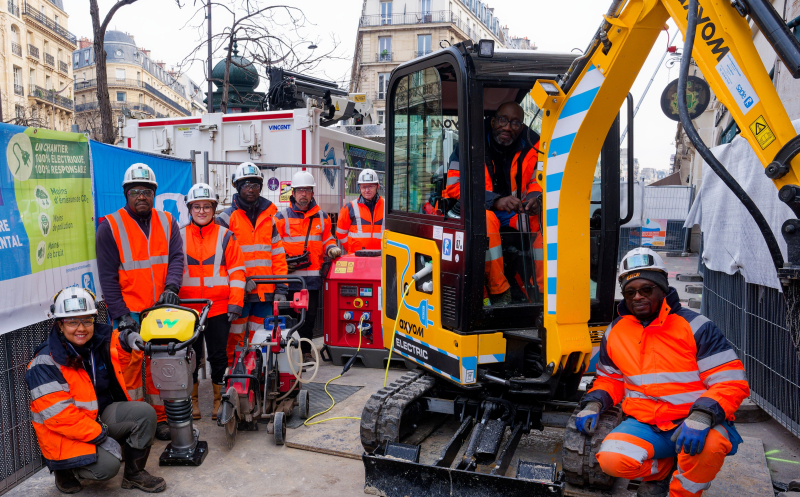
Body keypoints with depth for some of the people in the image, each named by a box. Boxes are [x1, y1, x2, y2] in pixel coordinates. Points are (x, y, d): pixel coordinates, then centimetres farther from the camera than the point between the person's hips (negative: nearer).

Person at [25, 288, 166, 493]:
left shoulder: (103, 339, -3)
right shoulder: (45, 363, -21)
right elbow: (58, 415, -25)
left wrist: (127, 340, -4)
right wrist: (101, 437, -26)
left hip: (101, 415, 7)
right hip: (66, 434, -6)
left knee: (145, 413, -16)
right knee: (107, 466, -27)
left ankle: (134, 474, 4)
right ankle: (65, 469, 7)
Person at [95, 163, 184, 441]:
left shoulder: (167, 223, 10)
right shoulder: (110, 227, 0)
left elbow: (176, 257, 2)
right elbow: (107, 275, -2)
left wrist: (171, 287, -17)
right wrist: (120, 314, -9)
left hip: (162, 311, 3)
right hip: (129, 313, -2)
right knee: (131, 366, -1)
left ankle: (160, 417, 19)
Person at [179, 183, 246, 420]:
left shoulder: (225, 236, 2)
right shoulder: (179, 236, 6)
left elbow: (237, 271, 0)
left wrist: (235, 303, -8)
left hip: (219, 308, -1)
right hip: (187, 309, 1)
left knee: (218, 355, 6)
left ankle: (218, 398, 21)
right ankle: (193, 398, 26)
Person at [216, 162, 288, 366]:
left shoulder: (269, 216, 13)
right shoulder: (226, 218, 2)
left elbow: (278, 253, 11)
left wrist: (281, 287, 3)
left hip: (265, 290, 4)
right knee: (235, 338, 0)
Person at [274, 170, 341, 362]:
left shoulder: (321, 217, 13)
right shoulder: (282, 216, 3)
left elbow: (326, 238, 22)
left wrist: (331, 248, 1)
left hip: (313, 276, 3)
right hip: (290, 276, -3)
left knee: (310, 316, 8)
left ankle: (306, 352, 20)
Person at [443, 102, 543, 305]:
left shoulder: (529, 146, 3)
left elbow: (535, 181, 11)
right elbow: (454, 186, -16)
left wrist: (535, 198, -17)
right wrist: (496, 201, -29)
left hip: (513, 212, 4)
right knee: (486, 218, -37)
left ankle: (540, 291, -17)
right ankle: (499, 293, -30)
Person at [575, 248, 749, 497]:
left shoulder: (694, 326, -5)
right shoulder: (615, 333, 7)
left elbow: (731, 381, -9)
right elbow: (610, 378, 21)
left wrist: (702, 415, -27)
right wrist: (594, 403, -1)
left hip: (691, 424, -3)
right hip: (645, 426, 3)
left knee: (708, 444, -37)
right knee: (612, 459, -26)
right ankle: (660, 469, 11)